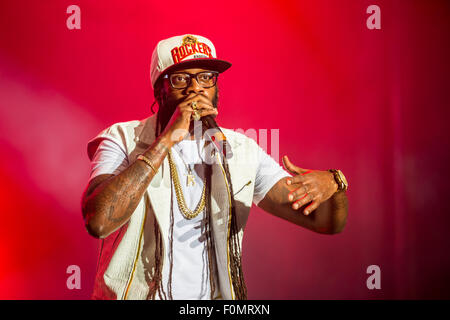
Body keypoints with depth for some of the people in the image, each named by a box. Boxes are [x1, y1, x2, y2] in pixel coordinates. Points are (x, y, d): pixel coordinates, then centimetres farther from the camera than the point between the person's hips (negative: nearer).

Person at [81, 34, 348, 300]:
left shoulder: (241, 150, 6)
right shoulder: (123, 139, -2)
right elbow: (98, 221, -20)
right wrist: (167, 139, -18)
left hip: (214, 294, 3)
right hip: (137, 293, -3)